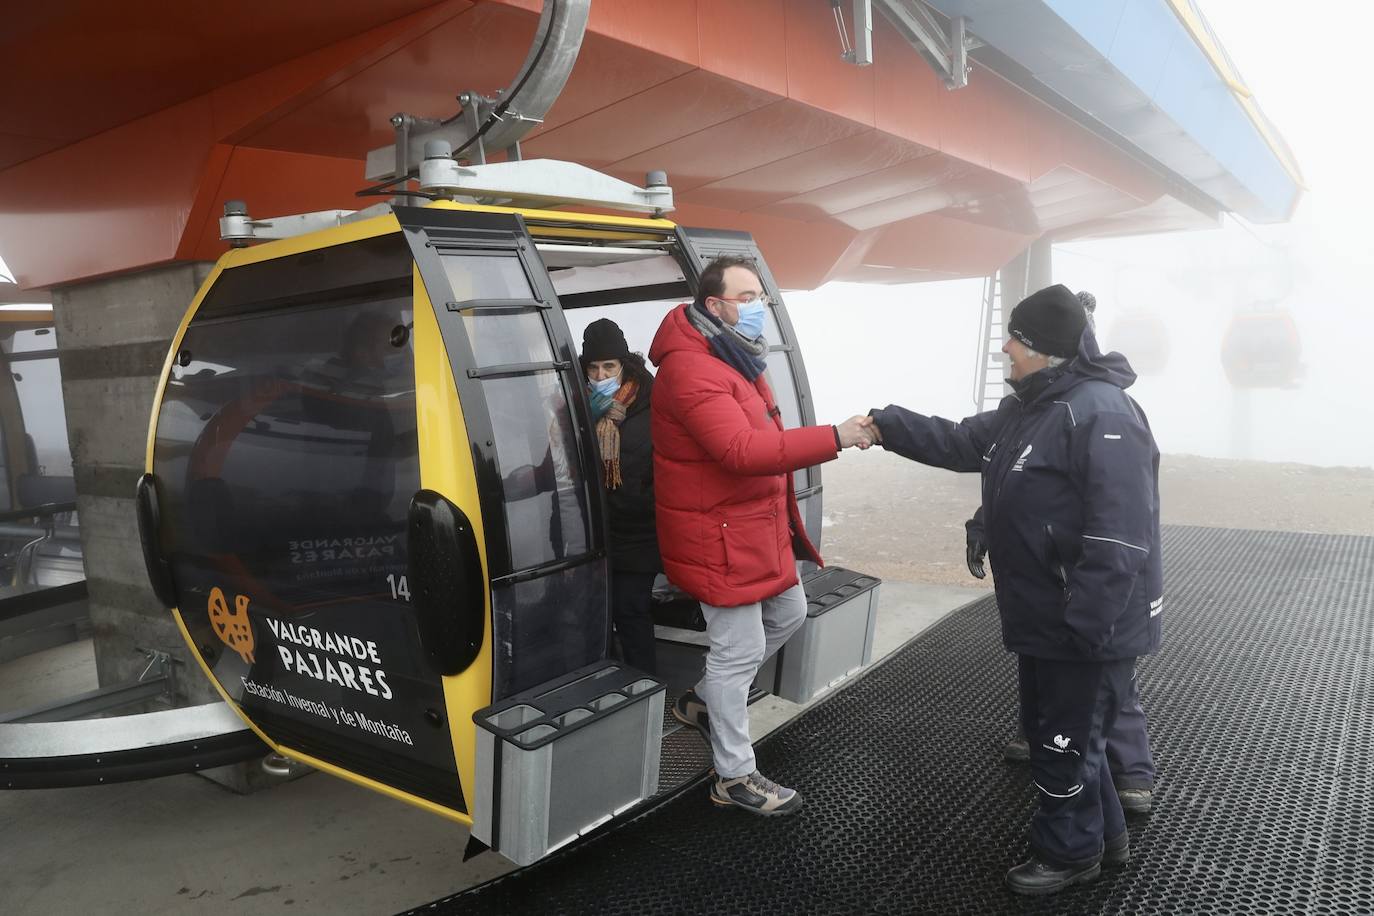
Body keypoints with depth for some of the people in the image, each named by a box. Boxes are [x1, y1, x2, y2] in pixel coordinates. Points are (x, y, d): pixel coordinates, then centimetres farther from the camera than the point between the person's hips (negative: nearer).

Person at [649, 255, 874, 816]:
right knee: (739, 652, 0)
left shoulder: (736, 359, 12)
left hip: (757, 525, 10)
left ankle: (703, 703, 36)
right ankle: (734, 778, 18)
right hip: (719, 536, -10)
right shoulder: (692, 371, -23)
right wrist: (835, 437, -35)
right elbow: (741, 451, -34)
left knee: (787, 613, 22)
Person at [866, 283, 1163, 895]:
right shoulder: (1029, 406, 9)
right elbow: (962, 443, 19)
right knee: (1051, 728, 22)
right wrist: (888, 426, 11)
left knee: (1066, 742, 8)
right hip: (1046, 619, 10)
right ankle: (1103, 835, 42)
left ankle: (1069, 853, 30)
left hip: (1087, 629, -10)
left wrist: (1085, 626, -28)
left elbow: (1118, 539, -28)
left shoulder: (1102, 415, -24)